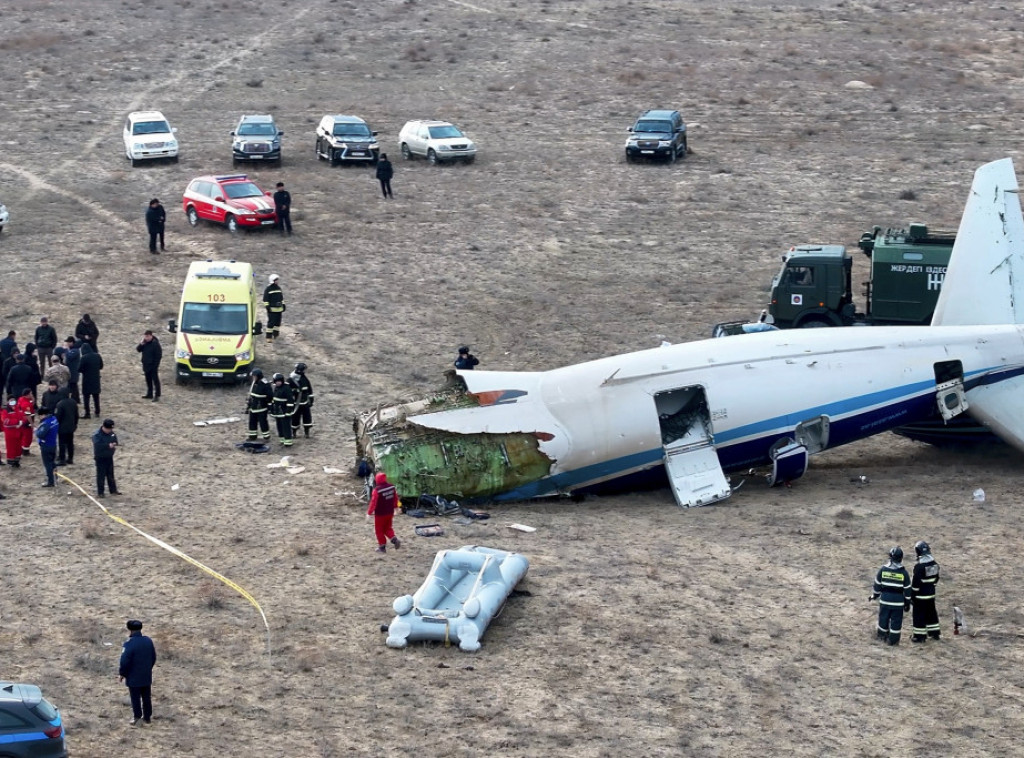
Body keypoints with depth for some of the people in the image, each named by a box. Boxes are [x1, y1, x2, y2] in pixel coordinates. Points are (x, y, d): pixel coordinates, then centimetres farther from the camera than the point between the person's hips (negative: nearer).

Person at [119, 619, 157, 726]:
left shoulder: (129, 644, -22)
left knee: (135, 697, 6)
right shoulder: (148, 641, -1)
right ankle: (147, 717, 24)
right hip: (146, 676, 6)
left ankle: (137, 717, 10)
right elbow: (153, 657, 10)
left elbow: (124, 661, -20)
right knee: (146, 696, 15)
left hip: (133, 677, -6)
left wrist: (121, 674, -6)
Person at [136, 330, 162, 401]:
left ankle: (157, 395, -2)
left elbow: (159, 355, -16)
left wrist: (156, 364, -18)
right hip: (146, 365, 8)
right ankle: (149, 394, 26)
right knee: (148, 380, 16)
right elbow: (138, 349, 6)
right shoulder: (144, 343, 5)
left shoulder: (155, 343, -16)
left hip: (153, 366, -8)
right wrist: (141, 344, -13)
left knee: (155, 380, -4)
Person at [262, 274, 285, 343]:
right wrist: (267, 307, -15)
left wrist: (283, 306, 20)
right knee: (271, 323, -9)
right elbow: (265, 299, -8)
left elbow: (281, 298, 24)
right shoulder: (268, 289, -7)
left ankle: (275, 335, 24)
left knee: (278, 323, 12)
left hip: (279, 309, 7)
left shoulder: (279, 288, 15)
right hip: (272, 309, -7)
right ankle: (269, 337, -7)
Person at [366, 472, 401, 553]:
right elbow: (396, 498, 9)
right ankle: (394, 539, 1)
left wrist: (369, 513, -11)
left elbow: (373, 502, -21)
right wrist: (395, 507, 26)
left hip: (380, 514, -6)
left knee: (379, 530, 10)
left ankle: (382, 547, 14)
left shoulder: (377, 490, -24)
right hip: (390, 513, 6)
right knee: (387, 528, 22)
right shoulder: (392, 487, -4)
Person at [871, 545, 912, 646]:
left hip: (885, 600, 2)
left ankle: (882, 636, 27)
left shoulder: (883, 569, -5)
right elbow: (907, 589, -3)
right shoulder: (903, 572, -8)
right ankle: (893, 640, 7)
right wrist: (907, 602, 7)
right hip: (898, 602, -2)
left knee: (883, 618, 16)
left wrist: (875, 595, 19)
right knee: (896, 620, 6)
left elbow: (877, 584, 4)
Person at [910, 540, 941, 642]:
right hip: (931, 593, 7)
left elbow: (916, 582, -19)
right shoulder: (934, 563, 2)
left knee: (919, 615, 1)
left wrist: (912, 594, -9)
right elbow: (936, 578, 12)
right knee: (931, 613, 19)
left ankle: (920, 636, 5)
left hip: (921, 595, -7)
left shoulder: (919, 566, -22)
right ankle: (935, 633, 28)